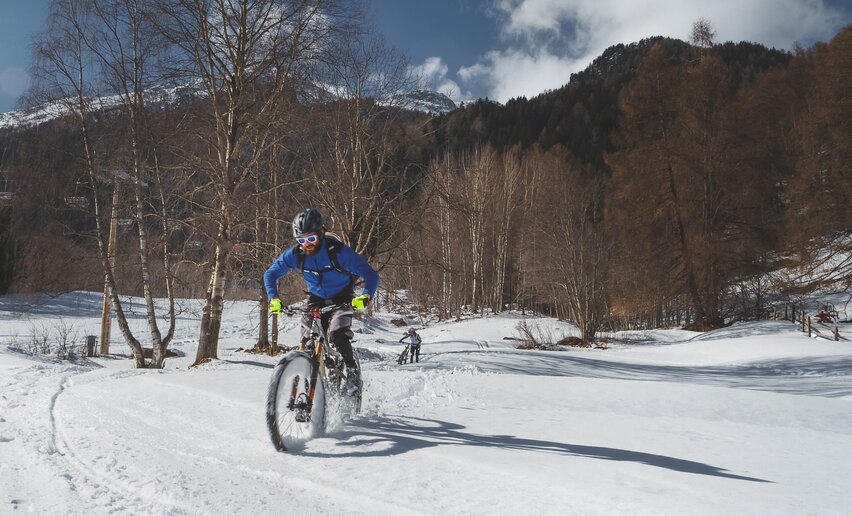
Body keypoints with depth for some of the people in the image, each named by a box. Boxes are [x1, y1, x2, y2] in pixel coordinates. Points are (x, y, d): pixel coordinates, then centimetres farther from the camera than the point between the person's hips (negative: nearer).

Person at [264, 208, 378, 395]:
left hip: (341, 300, -4)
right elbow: (270, 274, -3)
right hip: (316, 299, 4)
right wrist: (273, 298, -19)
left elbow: (370, 274, -26)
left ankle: (352, 370, -6)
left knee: (337, 335, -27)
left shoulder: (338, 251, -28)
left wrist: (366, 296, -45)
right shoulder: (295, 254, -17)